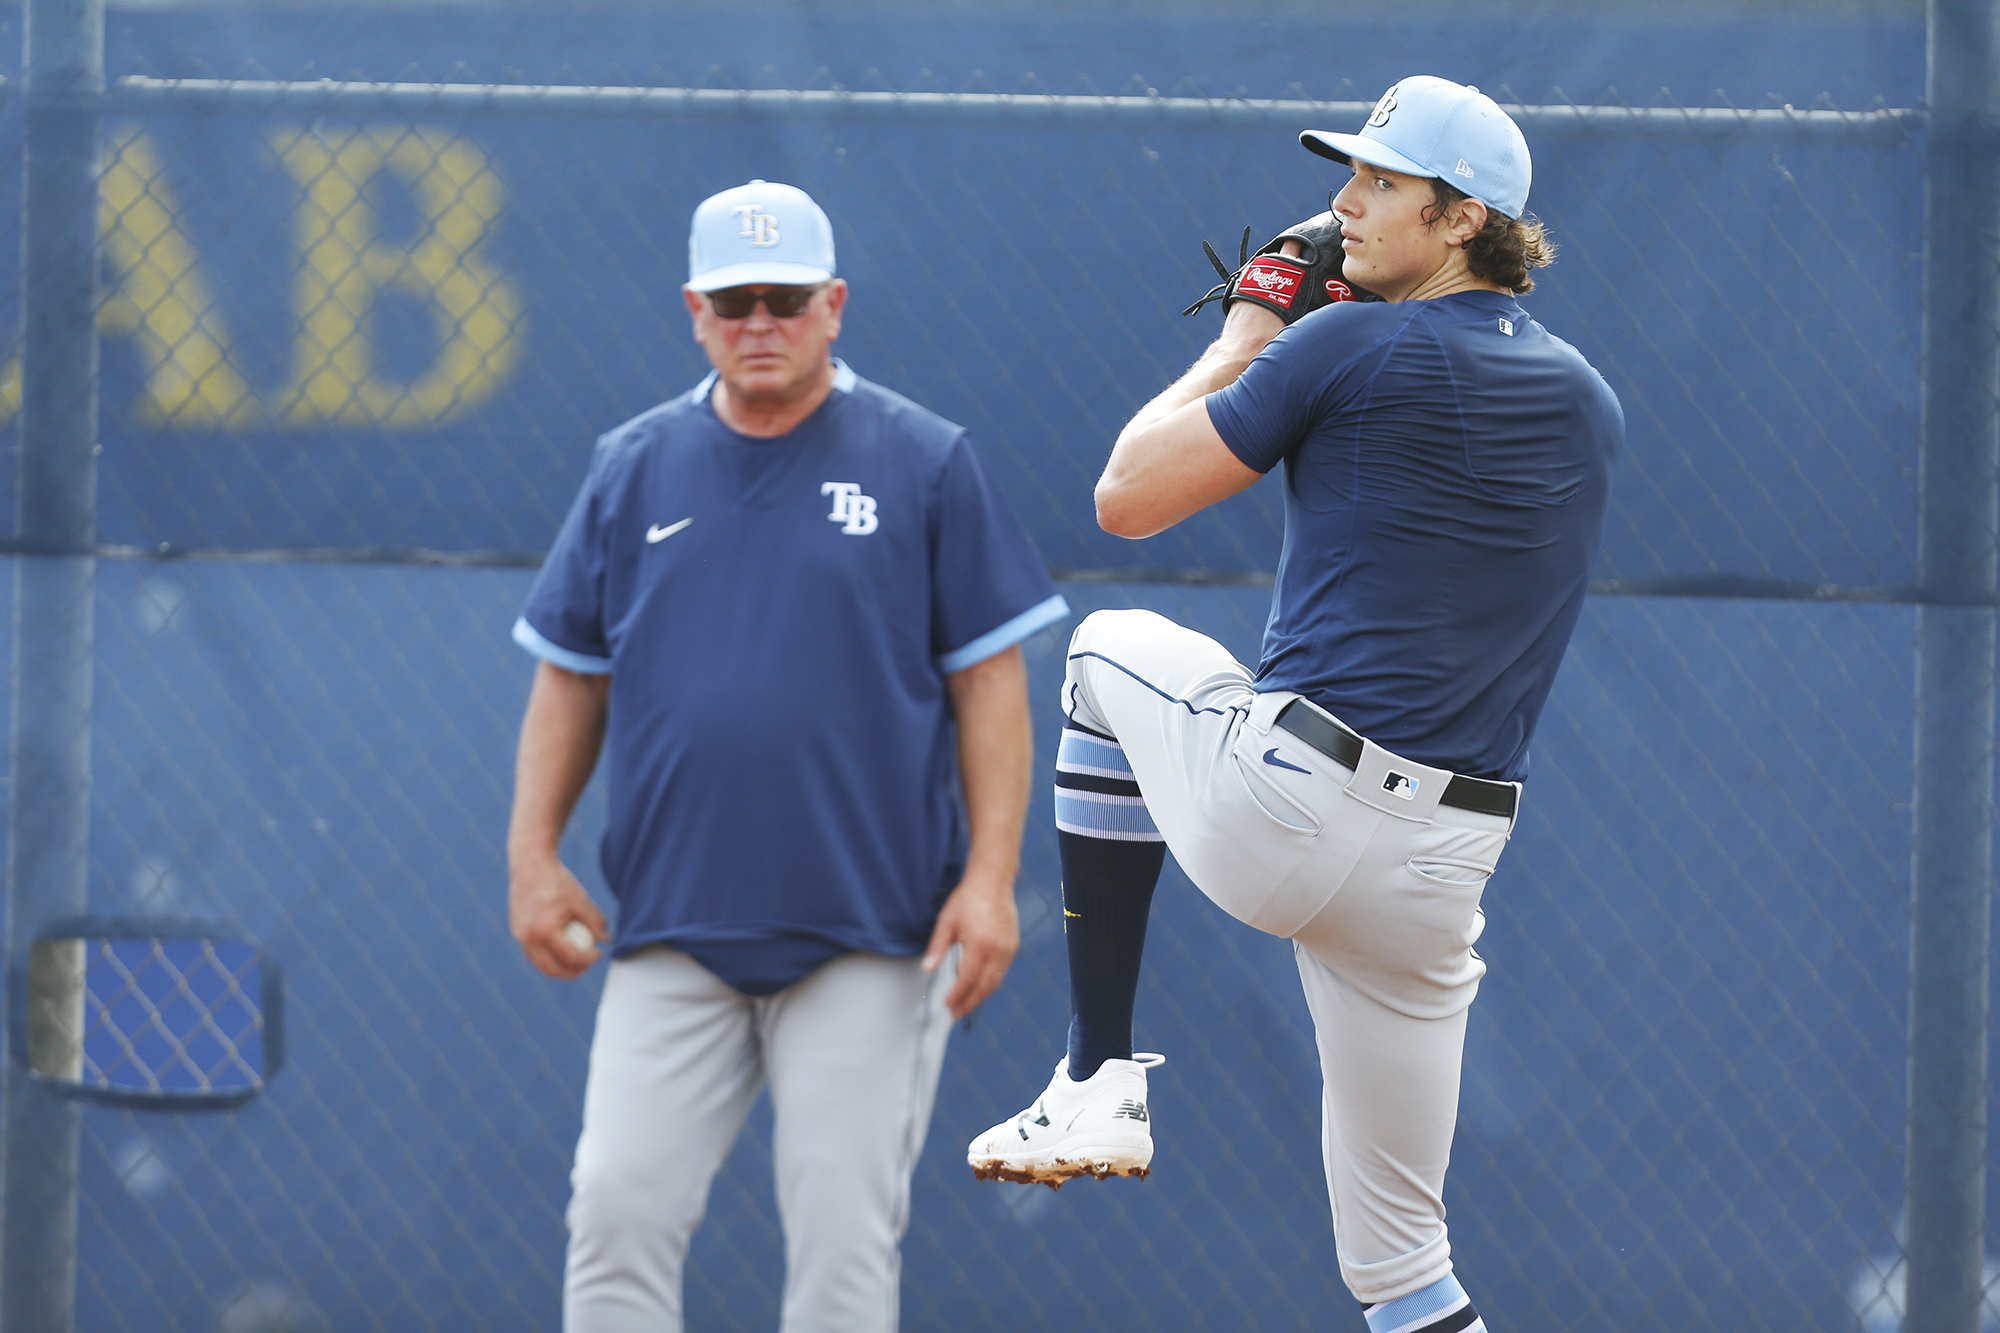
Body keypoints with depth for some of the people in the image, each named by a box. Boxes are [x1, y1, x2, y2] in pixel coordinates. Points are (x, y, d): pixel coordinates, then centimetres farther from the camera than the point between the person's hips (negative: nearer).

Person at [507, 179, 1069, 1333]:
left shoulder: (924, 464, 1)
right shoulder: (635, 469, 10)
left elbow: (989, 677, 0)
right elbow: (570, 674, 15)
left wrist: (991, 876, -8)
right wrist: (533, 853, 5)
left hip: (867, 938, -3)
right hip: (672, 934, 3)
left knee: (844, 1239, -3)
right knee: (620, 1212, -5)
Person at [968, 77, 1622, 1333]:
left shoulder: (1350, 349, -6)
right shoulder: (1591, 405, 14)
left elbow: (1128, 497, 1)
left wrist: (1242, 344, 15)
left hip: (1276, 806, -5)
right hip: (1439, 873, 5)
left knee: (1111, 647, 28)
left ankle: (1100, 1077, 21)